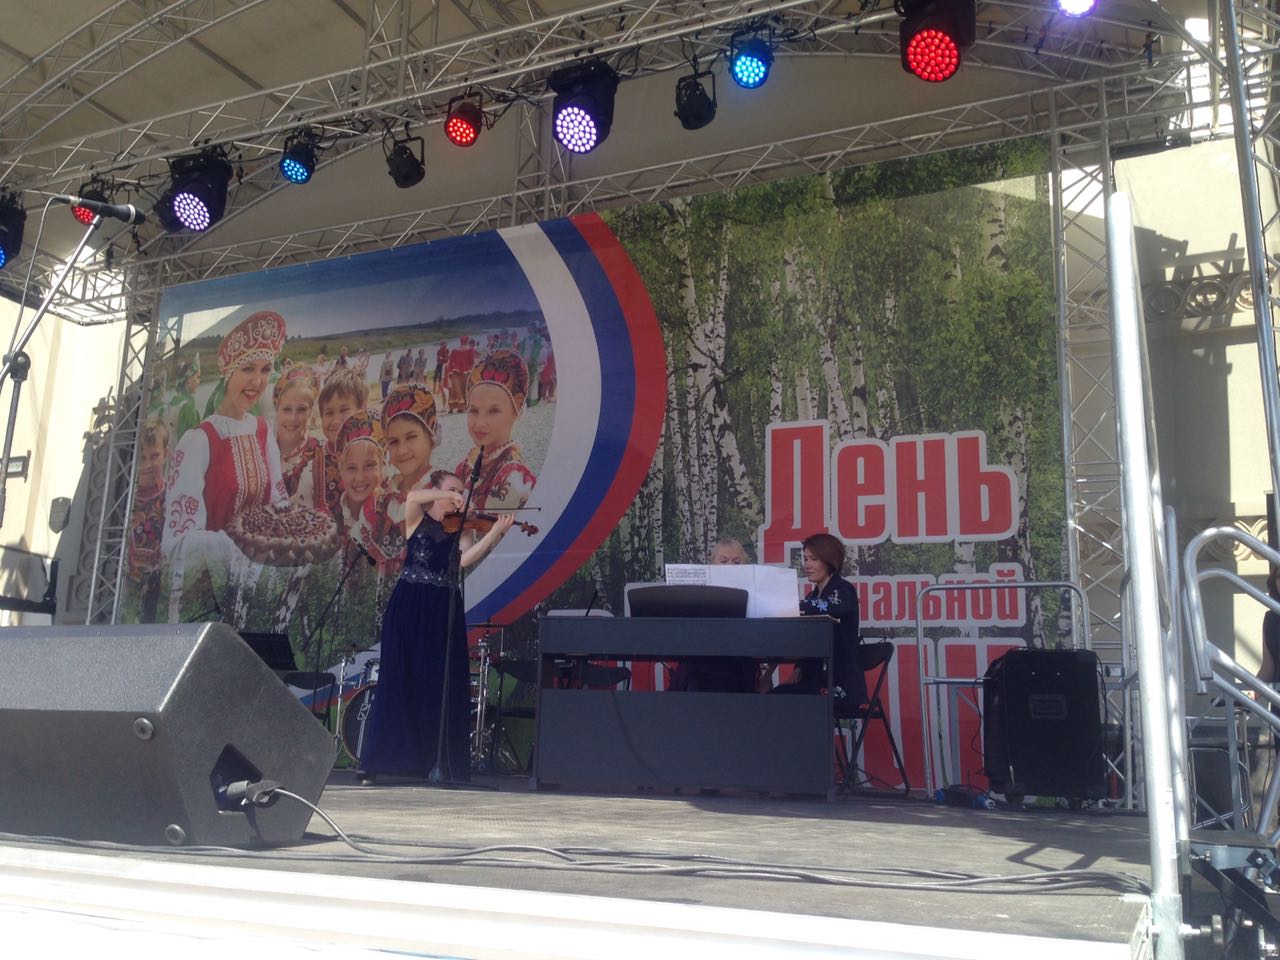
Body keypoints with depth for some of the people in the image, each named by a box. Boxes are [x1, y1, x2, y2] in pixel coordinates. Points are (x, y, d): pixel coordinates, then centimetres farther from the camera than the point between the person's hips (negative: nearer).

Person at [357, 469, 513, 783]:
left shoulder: (462, 528, 9)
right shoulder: (417, 520, 6)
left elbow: (466, 559, -12)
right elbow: (413, 496, -17)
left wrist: (495, 533, -22)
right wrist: (448, 496, -18)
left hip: (443, 612, 2)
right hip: (409, 609, -2)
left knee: (444, 687, 0)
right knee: (400, 681, -1)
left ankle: (443, 764, 5)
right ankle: (373, 765, 6)